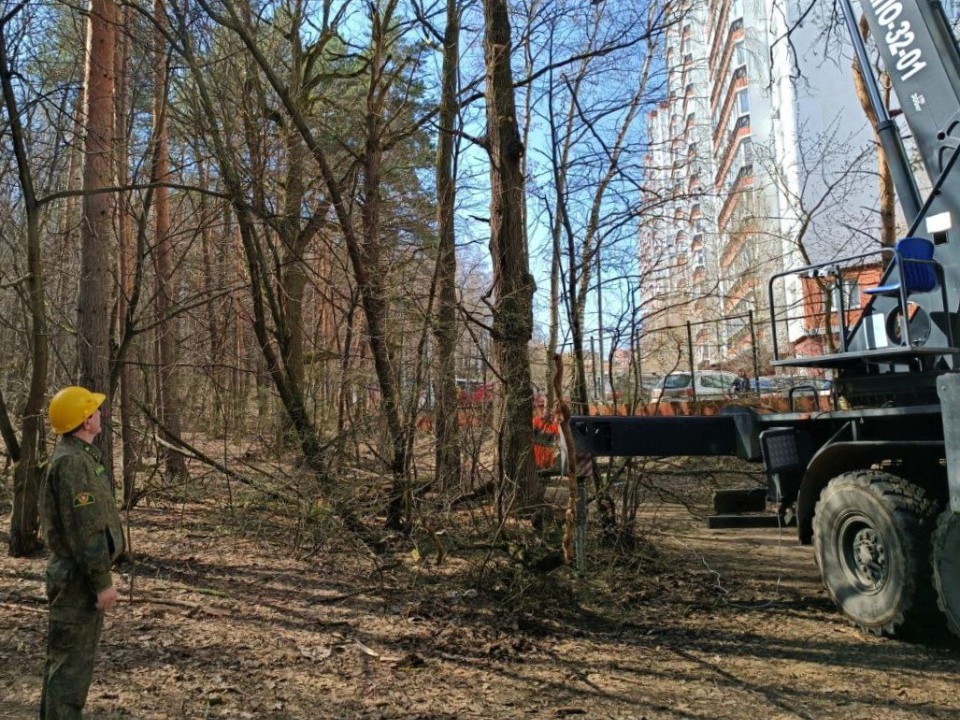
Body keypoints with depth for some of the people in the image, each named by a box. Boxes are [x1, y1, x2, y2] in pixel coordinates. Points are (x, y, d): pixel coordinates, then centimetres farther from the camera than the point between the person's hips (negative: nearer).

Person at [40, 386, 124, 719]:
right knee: (72, 657, -3)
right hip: (79, 579, -10)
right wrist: (103, 581, -21)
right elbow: (84, 528, -24)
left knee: (66, 655, 18)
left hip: (80, 575, 10)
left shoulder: (77, 456, 12)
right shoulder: (72, 461, -20)